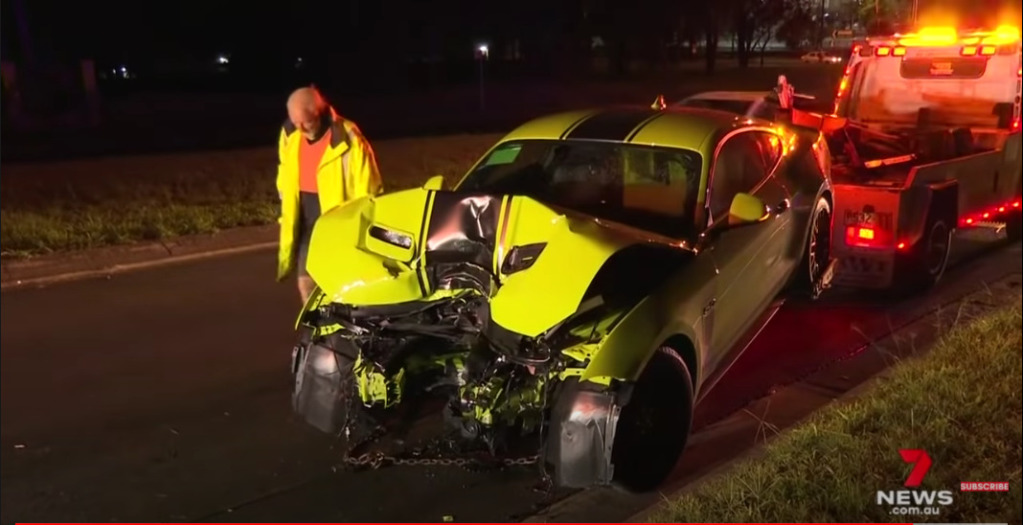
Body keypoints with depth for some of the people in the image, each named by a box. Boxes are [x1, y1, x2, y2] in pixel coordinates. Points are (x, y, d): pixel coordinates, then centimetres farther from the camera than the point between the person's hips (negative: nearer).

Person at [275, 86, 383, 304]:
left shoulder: (348, 139, -19)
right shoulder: (289, 134, 0)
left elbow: (368, 189, -12)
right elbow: (285, 181, 14)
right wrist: (287, 217, 15)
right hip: (305, 223, 6)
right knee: (306, 282, 8)